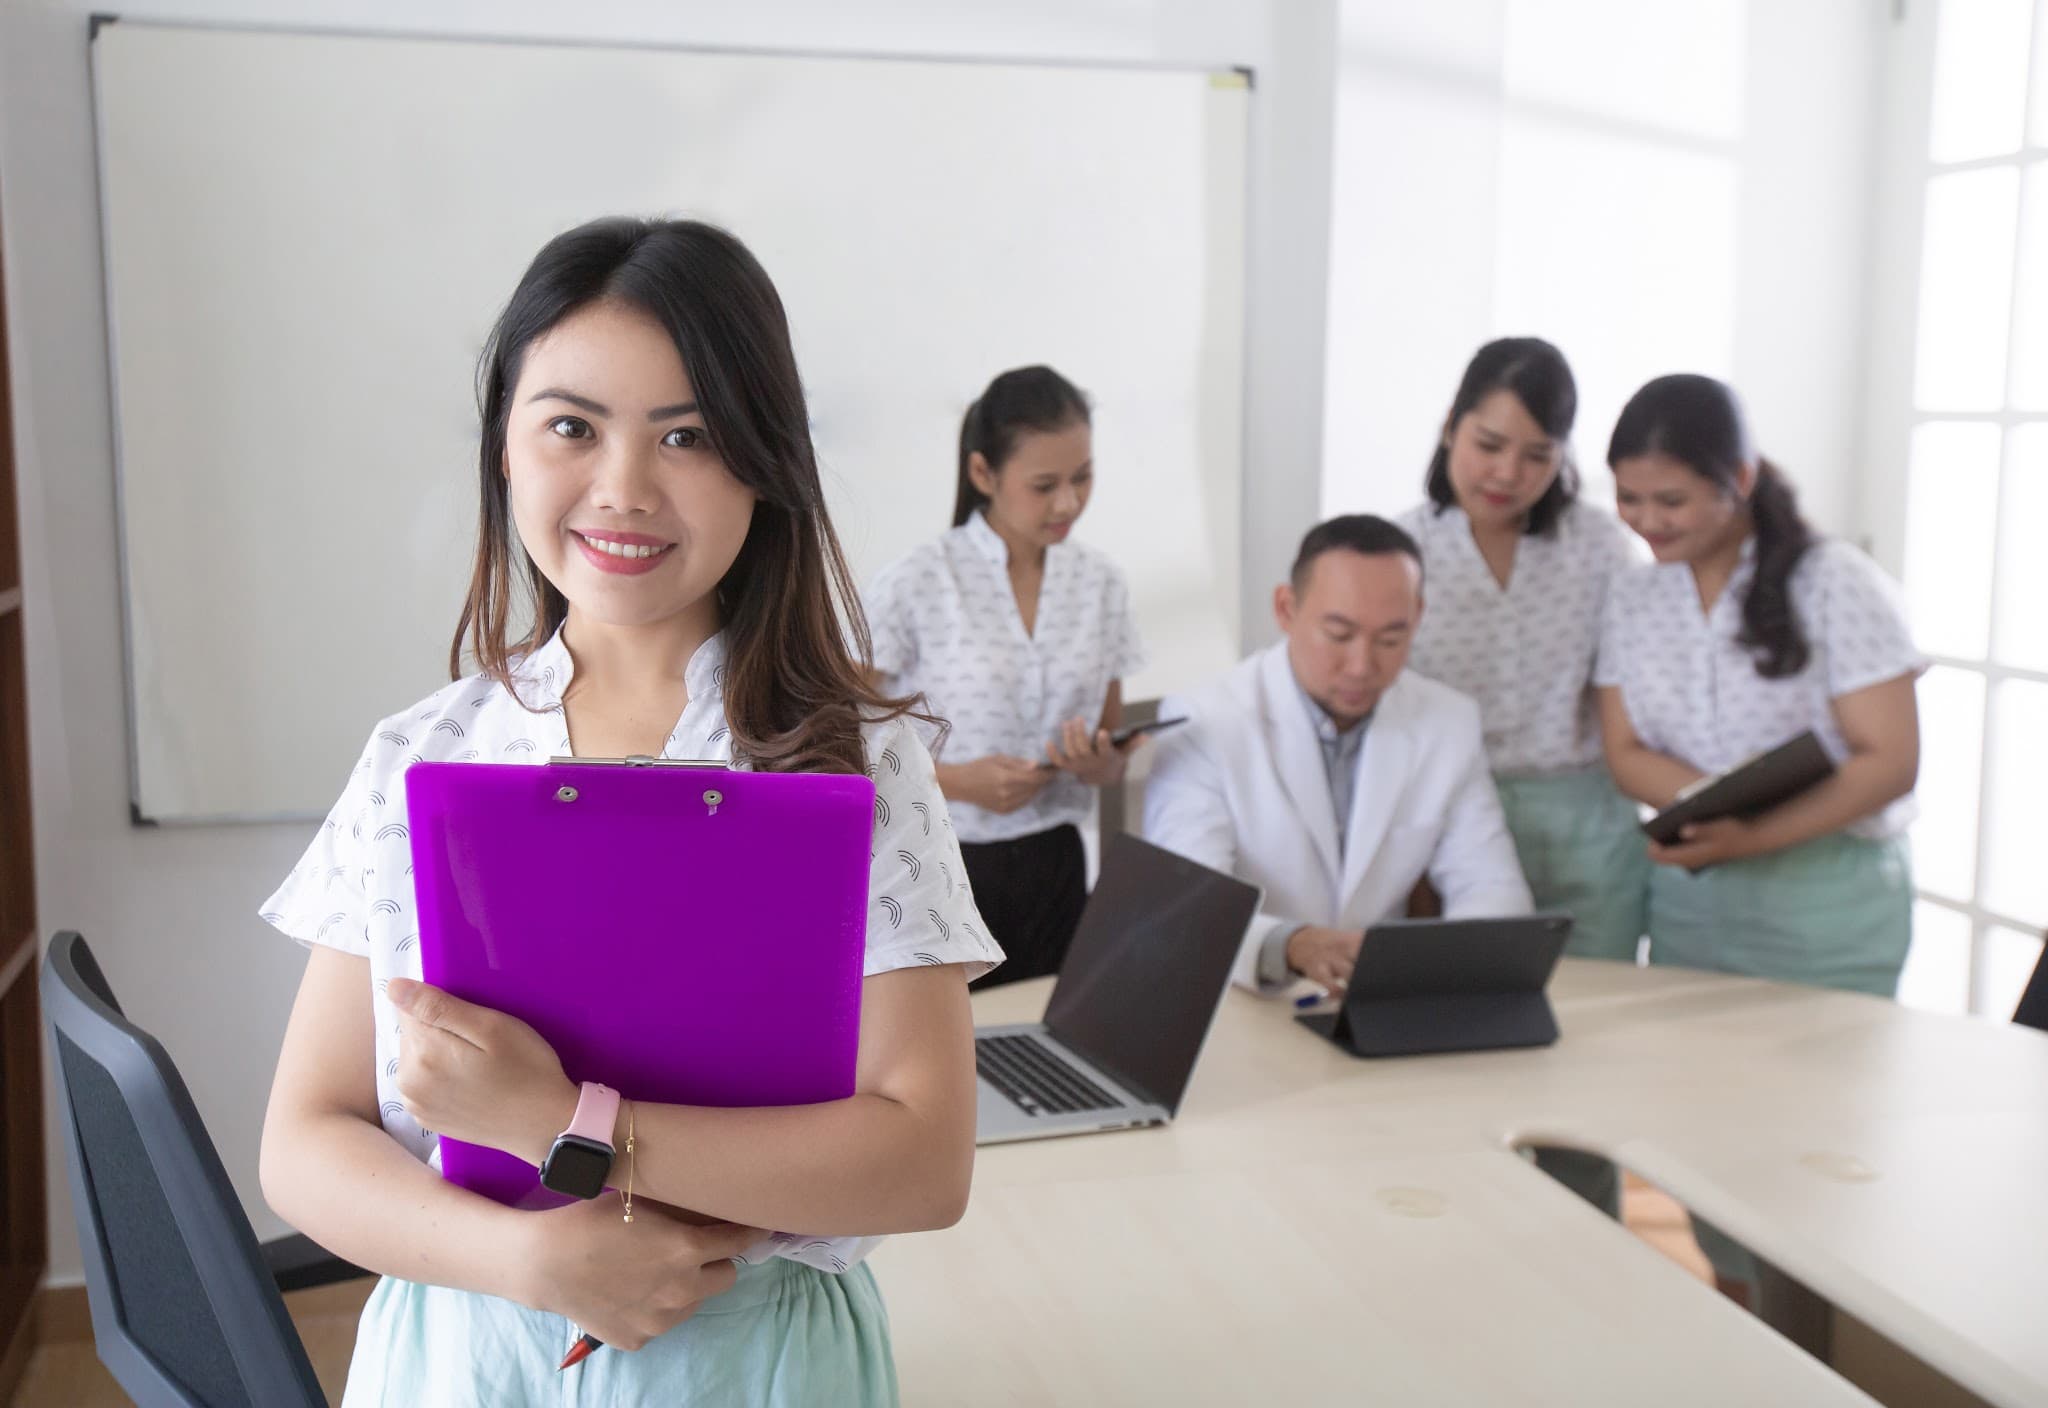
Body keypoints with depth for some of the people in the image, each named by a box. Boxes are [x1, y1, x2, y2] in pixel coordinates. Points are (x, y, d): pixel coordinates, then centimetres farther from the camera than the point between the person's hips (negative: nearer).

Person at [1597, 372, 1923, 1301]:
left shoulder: (1834, 585, -9)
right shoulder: (1635, 600, 5)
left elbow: (1890, 761, -13)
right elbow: (1626, 754, 1)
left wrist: (1754, 834, -25)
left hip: (1826, 898, -4)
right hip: (1688, 896, 4)